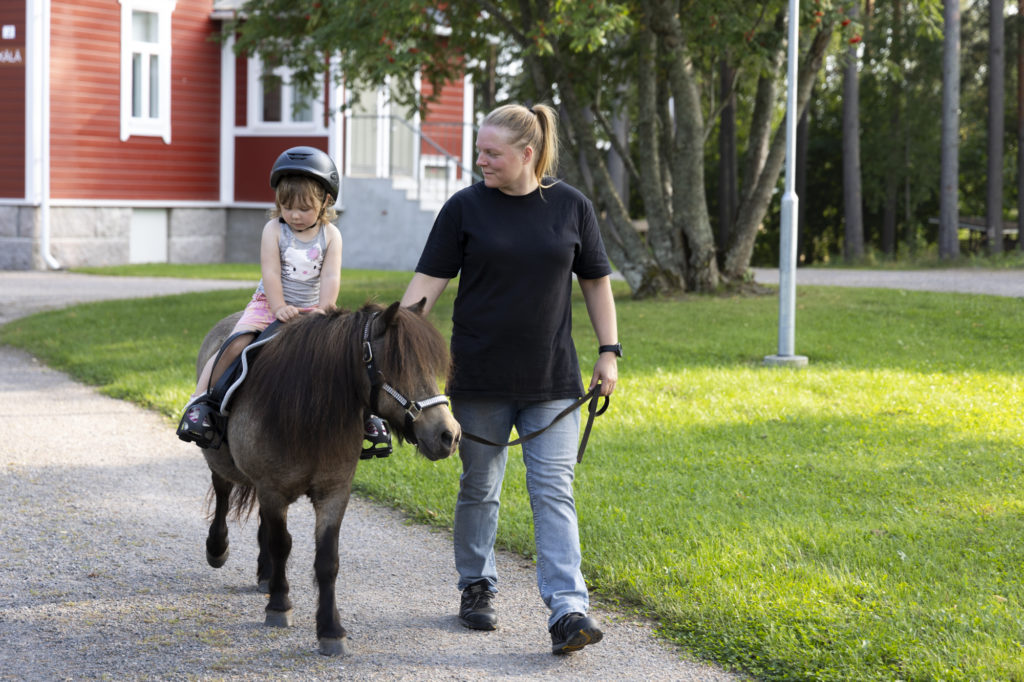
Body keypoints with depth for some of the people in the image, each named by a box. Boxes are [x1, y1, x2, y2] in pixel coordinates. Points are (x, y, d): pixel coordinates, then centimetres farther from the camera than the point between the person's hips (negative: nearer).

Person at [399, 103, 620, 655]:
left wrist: (609, 351, 5)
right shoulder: (465, 207, -2)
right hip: (480, 379, 0)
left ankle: (568, 610, -12)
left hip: (552, 381, 0)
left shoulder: (571, 207, 2)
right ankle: (476, 588, 28)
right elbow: (429, 280, -3)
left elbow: (596, 282, 9)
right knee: (480, 488, 11)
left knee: (553, 490, -6)